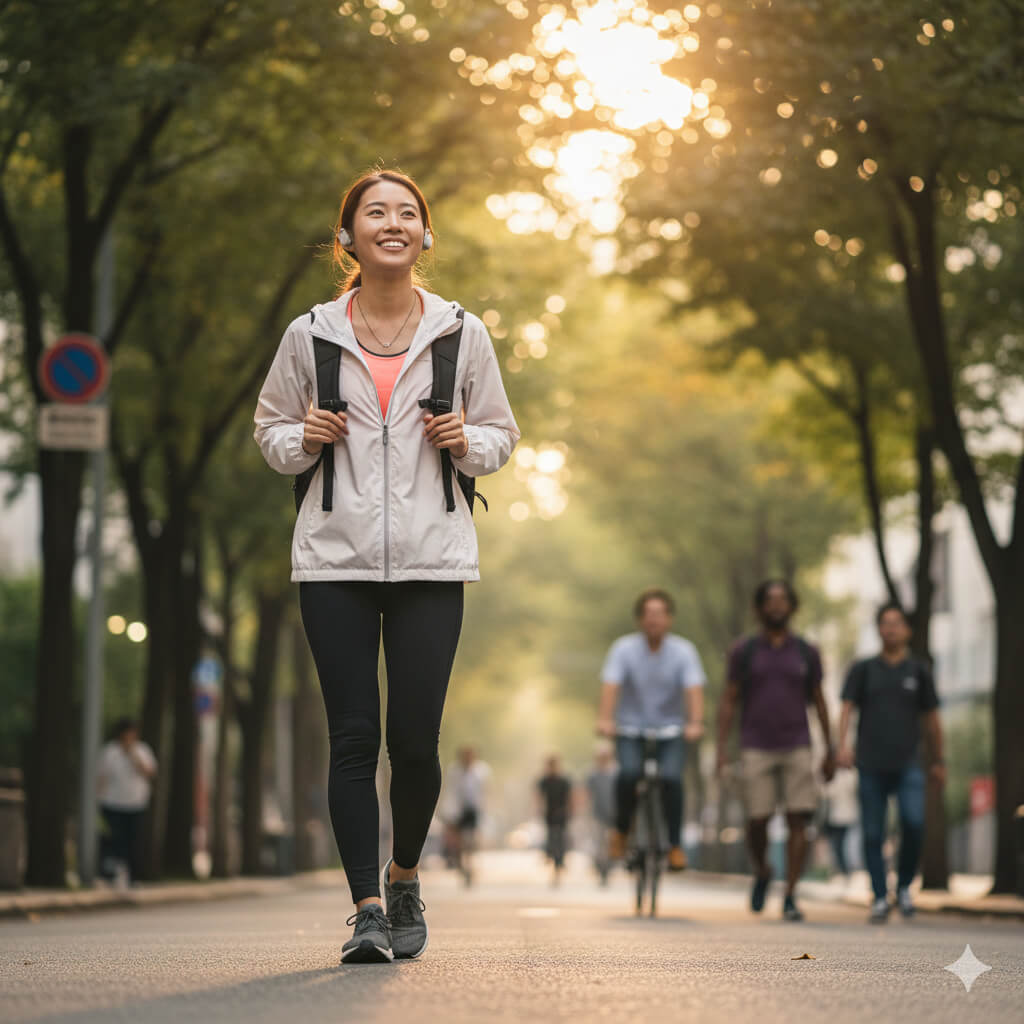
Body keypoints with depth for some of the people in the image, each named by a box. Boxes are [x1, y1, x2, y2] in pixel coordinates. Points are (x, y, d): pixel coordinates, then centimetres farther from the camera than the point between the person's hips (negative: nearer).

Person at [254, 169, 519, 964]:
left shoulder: (461, 334, 7)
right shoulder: (310, 336, 6)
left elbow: (501, 437, 15)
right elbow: (271, 432, 16)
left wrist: (466, 442, -6)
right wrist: (304, 438, -6)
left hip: (431, 558, 0)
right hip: (336, 557, 0)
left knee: (414, 739, -2)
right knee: (353, 736, -5)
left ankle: (405, 878, 24)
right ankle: (366, 908, 0)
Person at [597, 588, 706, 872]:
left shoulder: (683, 651, -10)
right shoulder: (624, 648, -11)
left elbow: (694, 689, -21)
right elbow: (611, 685, -22)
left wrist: (695, 723, -39)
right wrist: (605, 719, -40)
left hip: (670, 731, 0)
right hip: (631, 730, 0)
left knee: (671, 777, -24)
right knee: (629, 773, -26)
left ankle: (675, 845, -10)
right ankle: (621, 831, -2)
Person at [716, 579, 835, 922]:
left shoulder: (806, 653, 8)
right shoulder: (744, 651, 5)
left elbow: (819, 701, 14)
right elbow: (729, 701, 5)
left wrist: (829, 751, 12)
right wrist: (722, 748, -5)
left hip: (797, 749, 1)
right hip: (756, 749, -1)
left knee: (798, 821, -7)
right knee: (757, 820, -5)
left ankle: (790, 897, -2)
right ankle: (762, 873, 25)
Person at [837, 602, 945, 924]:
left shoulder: (918, 671, 11)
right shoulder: (863, 670, 9)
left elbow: (932, 719, 15)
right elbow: (847, 709, 0)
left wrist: (939, 761, 16)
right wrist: (843, 744, -17)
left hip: (907, 764, 0)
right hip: (871, 765, 1)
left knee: (913, 823, -18)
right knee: (872, 834, -2)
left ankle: (904, 886, 2)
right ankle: (880, 899, 6)